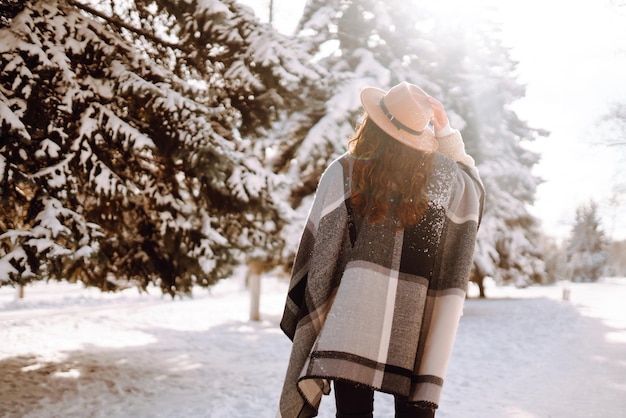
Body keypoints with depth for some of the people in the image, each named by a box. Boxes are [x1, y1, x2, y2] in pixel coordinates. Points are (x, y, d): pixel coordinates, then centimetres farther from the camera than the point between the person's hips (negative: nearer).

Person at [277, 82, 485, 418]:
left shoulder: (344, 172, -6)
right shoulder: (443, 173, -1)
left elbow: (319, 252, -4)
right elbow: (473, 188, 24)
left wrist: (301, 324, 6)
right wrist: (446, 132, 15)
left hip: (352, 322, -1)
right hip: (418, 326, 2)